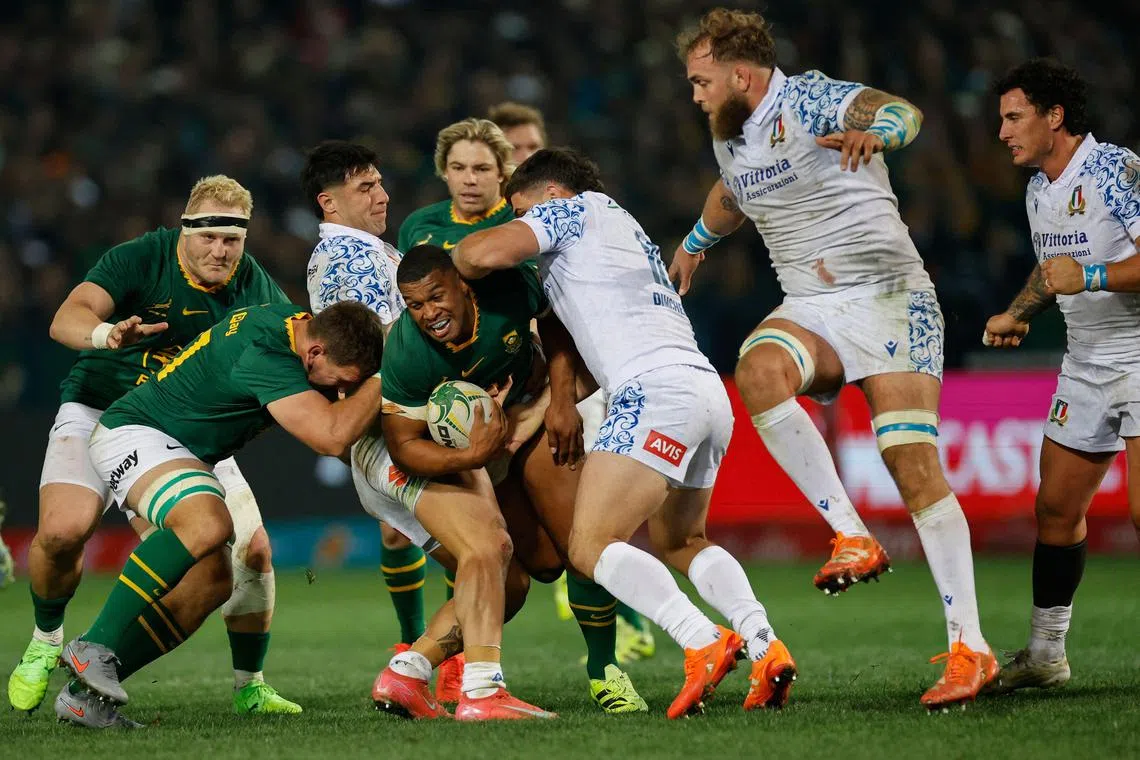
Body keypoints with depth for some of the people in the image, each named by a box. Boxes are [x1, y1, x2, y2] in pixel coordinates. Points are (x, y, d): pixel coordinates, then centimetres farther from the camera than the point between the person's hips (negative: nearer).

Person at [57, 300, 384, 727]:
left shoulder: (295, 320, 1)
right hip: (132, 435, -10)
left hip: (188, 452, 10)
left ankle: (84, 693, 0)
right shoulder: (265, 356, -30)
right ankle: (94, 647, -31)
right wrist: (383, 379, -26)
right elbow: (332, 436, -36)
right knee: (207, 524, -36)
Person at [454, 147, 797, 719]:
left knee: (591, 547, -11)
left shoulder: (574, 207, 9)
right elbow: (583, 349, 34)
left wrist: (454, 255, 13)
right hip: (710, 395, 9)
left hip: (656, 390, -9)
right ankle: (766, 648, 5)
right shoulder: (627, 233, 34)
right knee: (680, 542, 25)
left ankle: (704, 644, -28)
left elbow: (489, 253, -7)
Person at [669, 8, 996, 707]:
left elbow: (905, 113, -32)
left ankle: (970, 649, -10)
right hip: (810, 309, 6)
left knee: (916, 466, -14)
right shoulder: (729, 136, 13)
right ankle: (852, 537, -23)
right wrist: (695, 241, 54)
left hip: (888, 297, -6)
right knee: (757, 370, -29)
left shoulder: (810, 101, -12)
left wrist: (875, 131, -55)